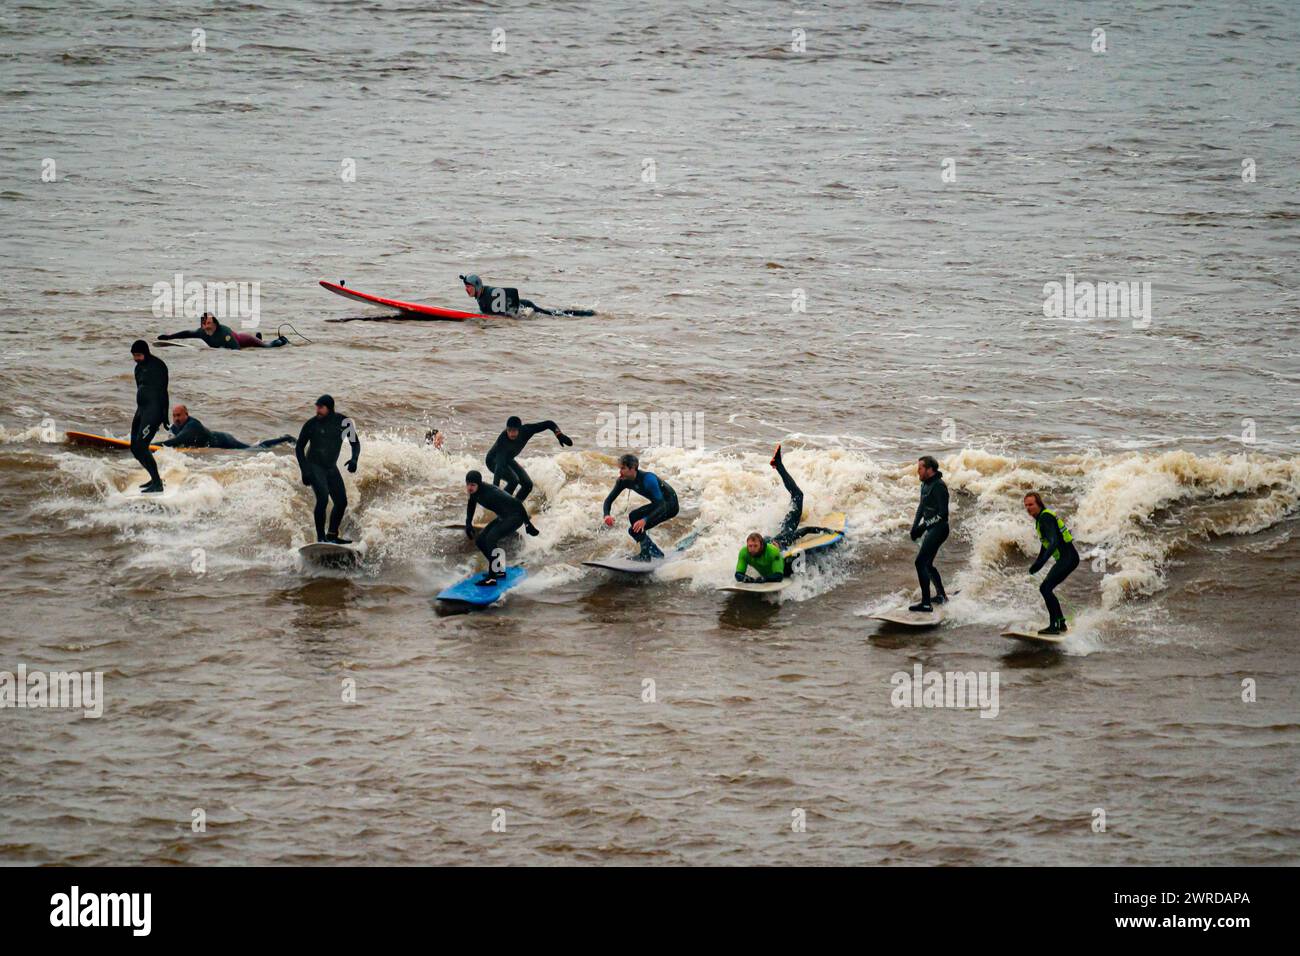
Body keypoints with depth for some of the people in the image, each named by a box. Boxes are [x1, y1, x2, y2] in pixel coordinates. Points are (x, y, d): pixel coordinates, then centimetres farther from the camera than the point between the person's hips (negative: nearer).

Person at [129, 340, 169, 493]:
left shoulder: (157, 365, -11)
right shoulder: (139, 367, 16)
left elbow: (162, 391, -15)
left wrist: (164, 416, -19)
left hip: (154, 410, -10)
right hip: (142, 409, 10)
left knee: (141, 446, -17)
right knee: (135, 448, 9)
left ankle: (157, 484, -16)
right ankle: (155, 479, 22)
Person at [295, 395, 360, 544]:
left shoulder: (344, 422, -5)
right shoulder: (312, 424, -13)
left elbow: (355, 443, 6)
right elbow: (299, 448, -5)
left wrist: (354, 459, -14)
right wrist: (304, 471, -14)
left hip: (331, 467, 5)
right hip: (314, 466, -5)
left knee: (342, 502, 2)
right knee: (323, 498, -23)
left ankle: (332, 535, 16)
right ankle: (321, 537, -21)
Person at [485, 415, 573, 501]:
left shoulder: (526, 430, -27)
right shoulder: (502, 440, -41)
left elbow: (549, 424, -17)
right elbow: (499, 465, -48)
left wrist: (559, 435, -37)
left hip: (508, 460, 7)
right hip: (493, 461, -7)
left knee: (528, 484, -2)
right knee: (513, 480, -30)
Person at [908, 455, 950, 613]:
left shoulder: (938, 486, -18)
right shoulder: (925, 484, 11)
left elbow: (943, 514, -21)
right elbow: (922, 507, 22)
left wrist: (923, 526, -21)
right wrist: (914, 526, 12)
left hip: (938, 528, -10)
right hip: (930, 529, 10)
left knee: (921, 562, -16)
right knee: (927, 564, 20)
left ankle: (926, 603, -18)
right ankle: (941, 595, 37)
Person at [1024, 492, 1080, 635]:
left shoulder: (1046, 517, -15)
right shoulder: (1041, 518, 17)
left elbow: (1054, 541, -29)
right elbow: (1046, 544, 29)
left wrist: (1041, 561, -39)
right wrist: (1036, 564, 30)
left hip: (1068, 557, -10)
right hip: (1064, 558, 10)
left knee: (1045, 588, -19)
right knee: (1045, 589, 15)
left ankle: (1054, 625, -22)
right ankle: (1061, 624, 21)